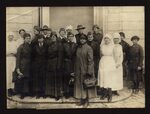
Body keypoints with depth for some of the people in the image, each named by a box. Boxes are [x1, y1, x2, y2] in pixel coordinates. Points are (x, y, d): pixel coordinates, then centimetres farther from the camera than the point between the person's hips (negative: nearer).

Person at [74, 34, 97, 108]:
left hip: (86, 69, -6)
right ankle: (81, 100, 22)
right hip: (78, 69, 6)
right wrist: (75, 70, 7)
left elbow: (90, 60, -13)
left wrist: (89, 71, -18)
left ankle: (86, 101, 13)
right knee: (79, 85, 10)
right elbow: (77, 59, 11)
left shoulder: (88, 48, -10)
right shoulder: (78, 48, 8)